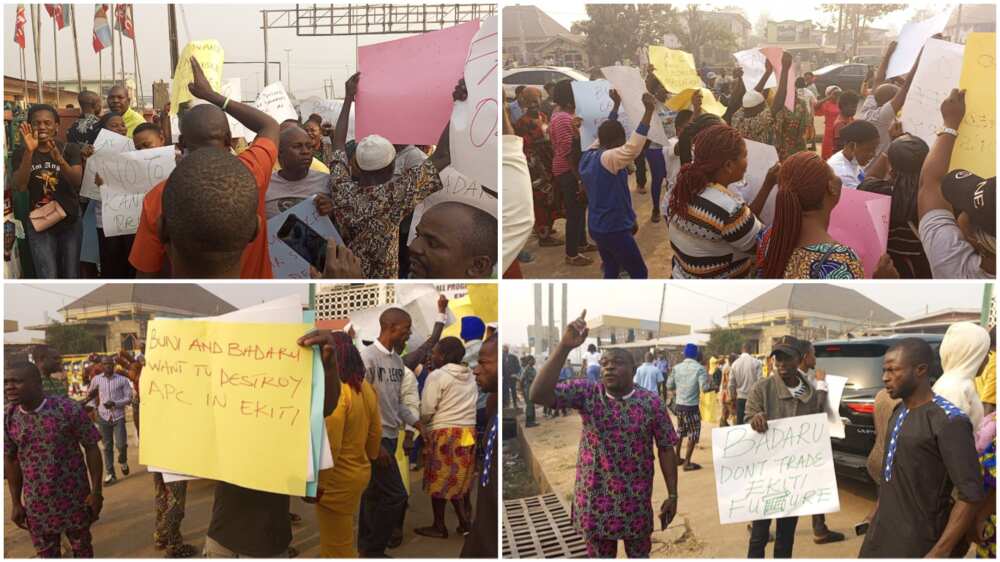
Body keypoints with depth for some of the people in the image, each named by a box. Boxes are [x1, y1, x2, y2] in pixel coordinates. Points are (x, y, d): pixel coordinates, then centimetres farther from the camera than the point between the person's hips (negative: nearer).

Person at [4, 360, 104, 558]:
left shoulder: (69, 409, -17)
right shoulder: (7, 417, -6)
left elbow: (91, 448, -9)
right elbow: (11, 461, 5)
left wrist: (96, 491, -9)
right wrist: (16, 503, 6)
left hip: (74, 497, -3)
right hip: (36, 503, 3)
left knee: (82, 547, 16)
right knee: (46, 554, 16)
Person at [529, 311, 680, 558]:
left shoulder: (652, 402, -8)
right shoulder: (586, 393, -9)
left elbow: (666, 449, -1)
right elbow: (539, 394, -24)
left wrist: (672, 495, -3)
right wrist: (564, 346, -32)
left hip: (636, 501, 0)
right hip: (594, 501, 0)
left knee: (639, 554, 18)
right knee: (600, 556, 16)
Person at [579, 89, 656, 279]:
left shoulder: (588, 155, 1)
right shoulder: (608, 159, -23)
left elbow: (605, 133, 17)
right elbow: (633, 146, -37)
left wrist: (616, 105, 22)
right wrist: (649, 111, -37)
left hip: (597, 227, 9)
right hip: (614, 229, -9)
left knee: (611, 271, 19)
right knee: (639, 273, 4)